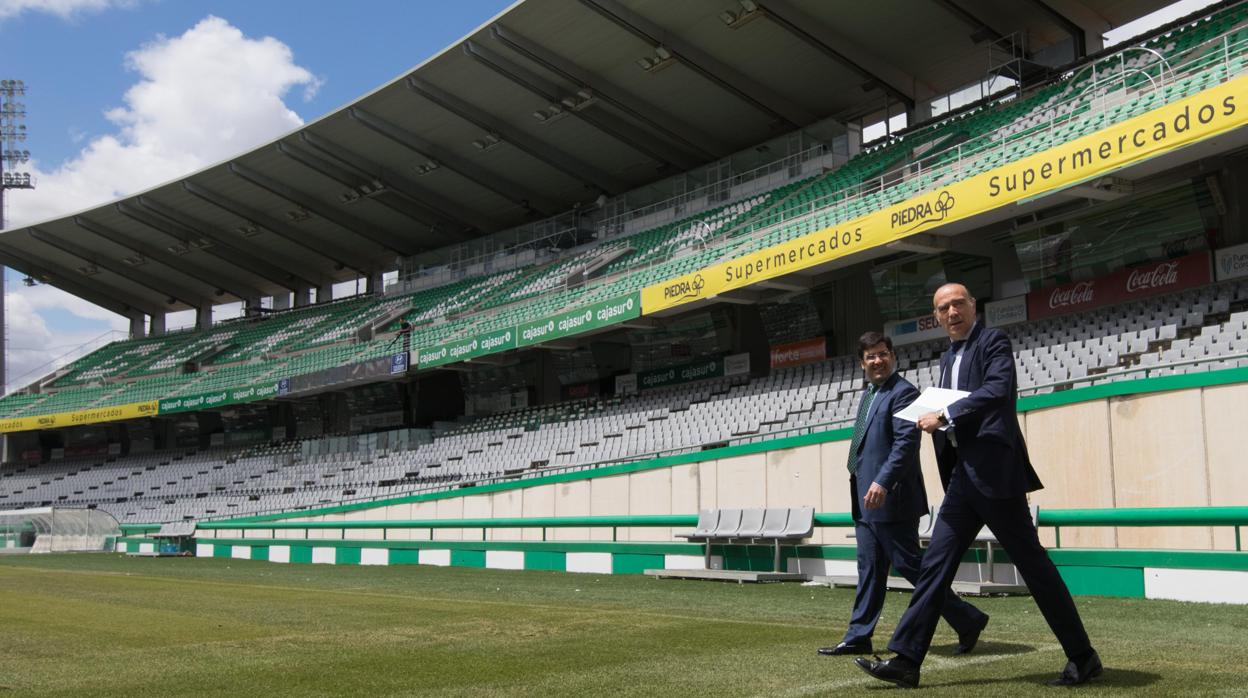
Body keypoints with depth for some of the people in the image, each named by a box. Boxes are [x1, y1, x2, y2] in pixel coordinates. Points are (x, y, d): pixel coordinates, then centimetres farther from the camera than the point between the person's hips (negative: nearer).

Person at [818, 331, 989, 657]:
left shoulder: (903, 392, -12)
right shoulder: (868, 395, 17)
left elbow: (907, 442, -22)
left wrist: (883, 482, -30)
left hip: (890, 497, -9)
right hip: (866, 499, 9)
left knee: (909, 564, -3)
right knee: (869, 569, 11)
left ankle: (968, 621, 9)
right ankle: (858, 637, 15)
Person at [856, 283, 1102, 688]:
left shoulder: (993, 343, -4)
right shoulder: (948, 359, 19)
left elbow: (997, 390, -22)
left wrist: (945, 415, -20)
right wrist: (933, 420, 3)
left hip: (994, 471, -8)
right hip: (963, 475, 8)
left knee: (1032, 563, -1)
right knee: (936, 564, 3)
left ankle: (1082, 658, 12)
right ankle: (906, 659, 4)